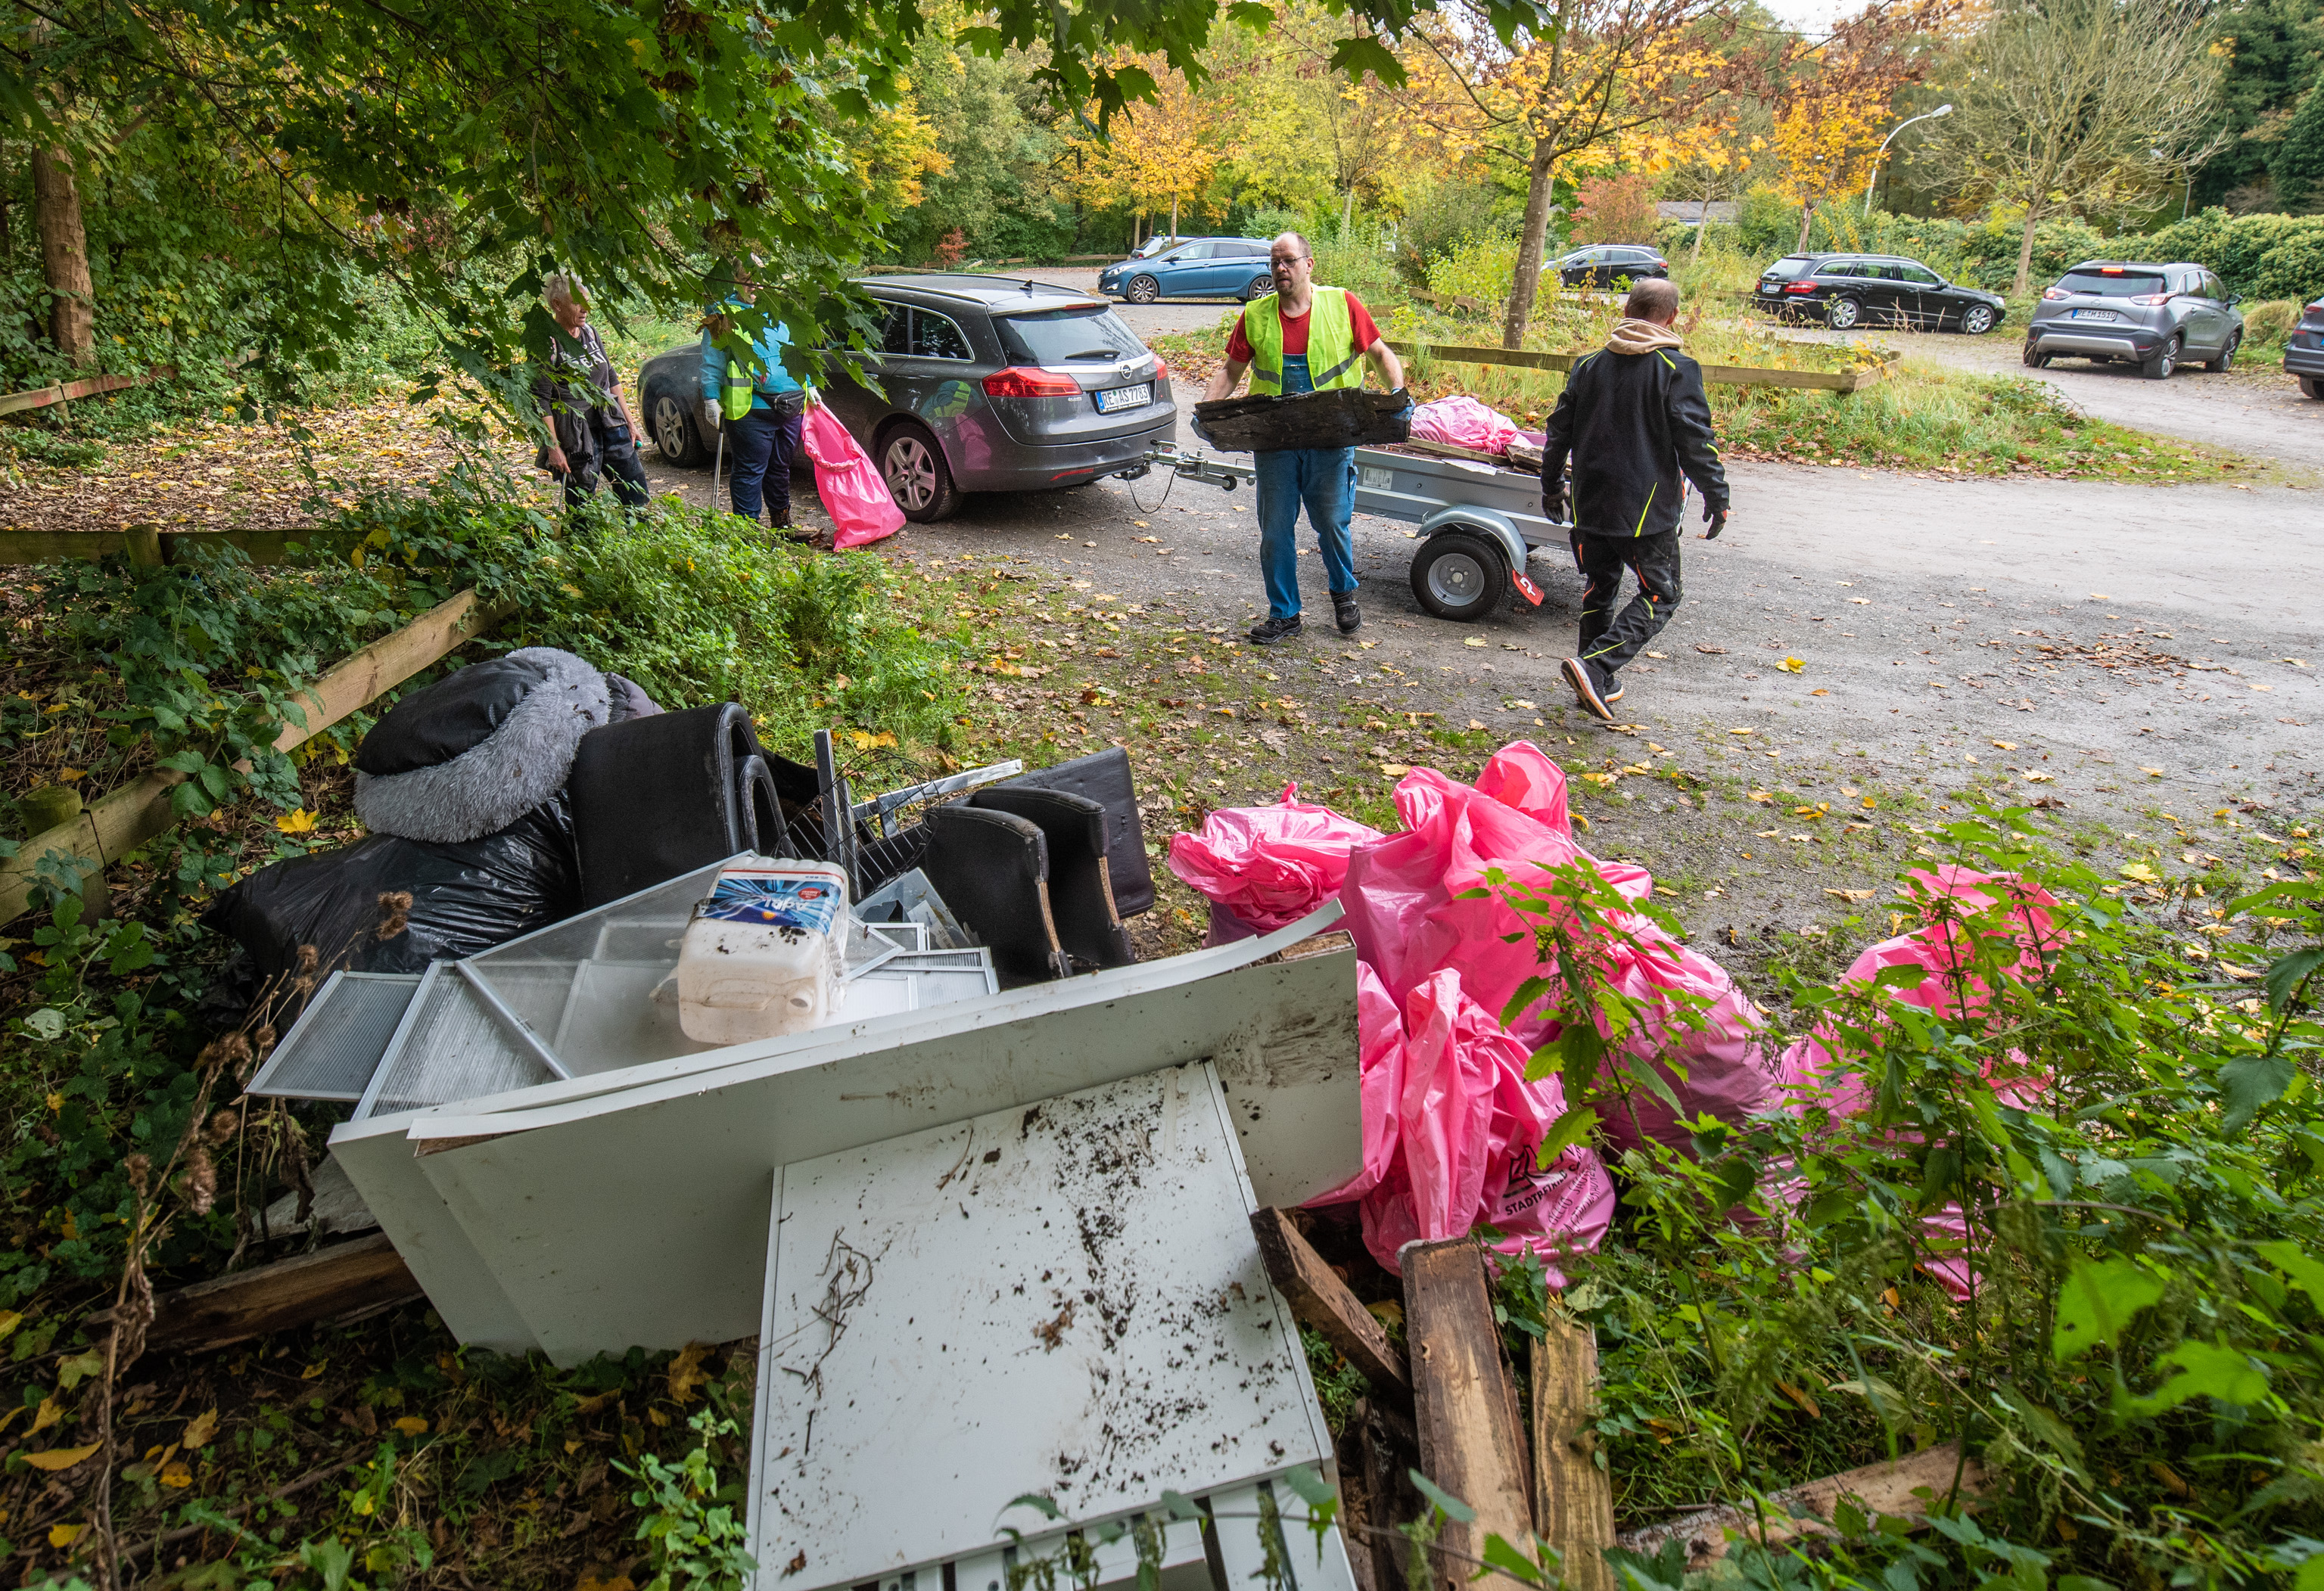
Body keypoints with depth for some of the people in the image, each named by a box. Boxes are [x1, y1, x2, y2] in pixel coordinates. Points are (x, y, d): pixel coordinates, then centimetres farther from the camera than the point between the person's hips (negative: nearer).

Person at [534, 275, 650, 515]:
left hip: (611, 425, 7)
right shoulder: (548, 343, -11)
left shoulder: (590, 332, 10)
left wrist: (629, 423, 16)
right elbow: (540, 400, -13)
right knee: (582, 506, 0)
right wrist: (553, 447, -18)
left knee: (637, 494, 5)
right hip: (575, 433, -6)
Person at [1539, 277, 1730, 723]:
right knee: (1660, 596, 5)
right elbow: (1695, 441, -11)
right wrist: (1716, 496, -1)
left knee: (1599, 588, 19)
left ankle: (1599, 686, 22)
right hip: (1646, 507, -5)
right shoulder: (1677, 371, -9)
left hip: (1590, 502, 5)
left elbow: (1560, 431, 11)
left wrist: (1551, 485, 23)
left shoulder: (1590, 365, 6)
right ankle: (1594, 666, -15)